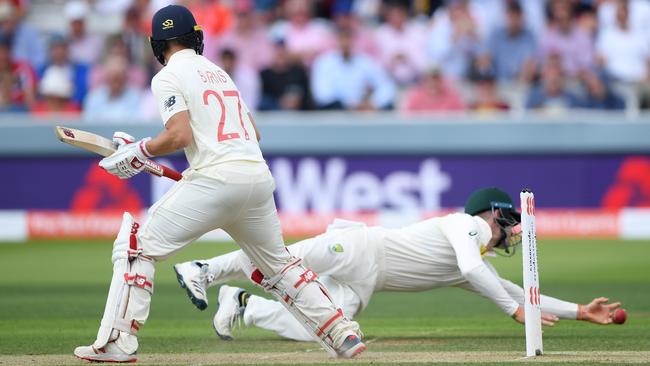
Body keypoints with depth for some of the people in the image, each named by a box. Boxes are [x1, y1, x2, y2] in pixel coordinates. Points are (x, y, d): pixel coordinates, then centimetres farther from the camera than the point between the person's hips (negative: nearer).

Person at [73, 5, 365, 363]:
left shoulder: (168, 77, 2)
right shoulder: (219, 72, 25)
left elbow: (179, 136, -11)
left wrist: (139, 151, 3)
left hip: (216, 178, -7)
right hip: (260, 176, 7)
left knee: (137, 245, 0)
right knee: (278, 265, 23)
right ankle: (344, 335, 16)